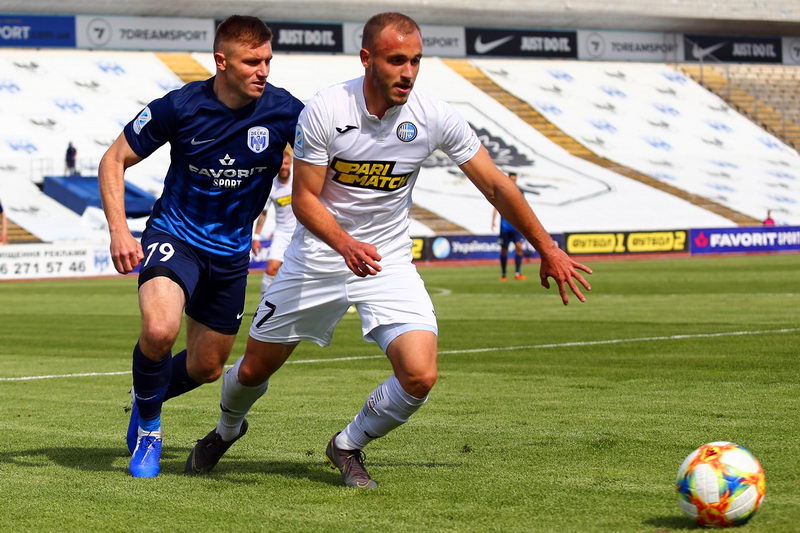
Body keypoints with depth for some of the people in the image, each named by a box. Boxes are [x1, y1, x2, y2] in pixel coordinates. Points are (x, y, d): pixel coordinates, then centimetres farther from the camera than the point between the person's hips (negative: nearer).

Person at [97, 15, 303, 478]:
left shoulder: (284, 110, -13)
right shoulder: (181, 107, -16)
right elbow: (114, 160, -6)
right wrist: (119, 230, -17)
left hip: (231, 253, 3)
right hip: (174, 236, -3)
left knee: (206, 368, 12)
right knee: (159, 331, -30)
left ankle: (149, 395, 46)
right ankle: (148, 427, -2)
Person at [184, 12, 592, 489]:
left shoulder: (435, 118, -14)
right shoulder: (324, 111, -19)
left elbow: (495, 185, -4)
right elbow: (305, 198, -14)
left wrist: (548, 250, 1)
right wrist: (345, 243, -34)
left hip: (389, 262, 1)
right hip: (318, 254, -1)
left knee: (420, 377, -19)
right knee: (256, 368, 10)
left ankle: (348, 447, 11)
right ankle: (227, 430, 46)